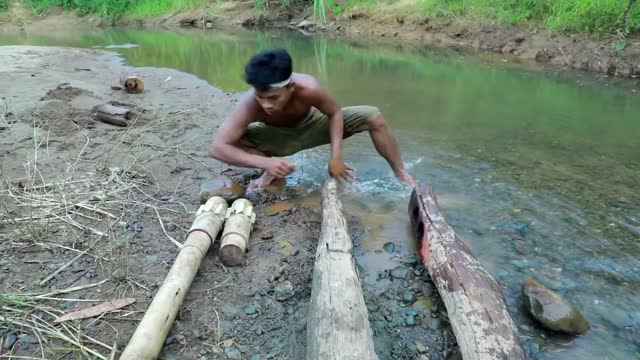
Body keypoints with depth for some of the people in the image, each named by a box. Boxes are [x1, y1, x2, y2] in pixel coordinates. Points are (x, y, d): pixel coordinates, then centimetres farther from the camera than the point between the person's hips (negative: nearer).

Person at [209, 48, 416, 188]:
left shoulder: (308, 88, -39)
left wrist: (336, 156, -28)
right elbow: (217, 148, -40)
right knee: (232, 140, -28)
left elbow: (335, 113, -19)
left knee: (373, 117, -18)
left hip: (312, 124, 0)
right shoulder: (250, 103, -38)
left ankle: (400, 172, 2)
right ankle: (273, 172, -2)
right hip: (278, 137, 0)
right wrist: (265, 162, -52)